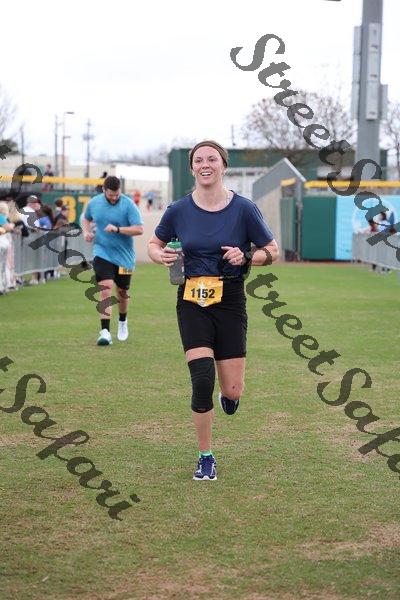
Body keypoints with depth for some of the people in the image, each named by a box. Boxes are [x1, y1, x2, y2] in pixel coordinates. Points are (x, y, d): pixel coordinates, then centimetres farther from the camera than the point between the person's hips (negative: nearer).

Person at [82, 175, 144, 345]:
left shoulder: (128, 205, -11)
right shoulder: (94, 203, 0)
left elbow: (139, 229, -17)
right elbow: (86, 219, 21)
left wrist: (117, 229, -27)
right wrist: (86, 232, 1)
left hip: (124, 256, 0)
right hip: (102, 253, 0)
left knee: (122, 292, 14)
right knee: (105, 289, -17)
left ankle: (123, 322, 44)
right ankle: (105, 332, -20)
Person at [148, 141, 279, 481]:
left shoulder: (244, 209, -5)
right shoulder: (179, 210, 0)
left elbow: (272, 251, 3)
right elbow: (155, 244, 15)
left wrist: (245, 257, -16)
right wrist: (161, 256, -8)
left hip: (230, 302, 0)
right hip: (192, 302, 0)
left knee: (233, 390, -1)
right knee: (202, 379, -14)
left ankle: (227, 395, 40)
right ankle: (206, 458, 4)